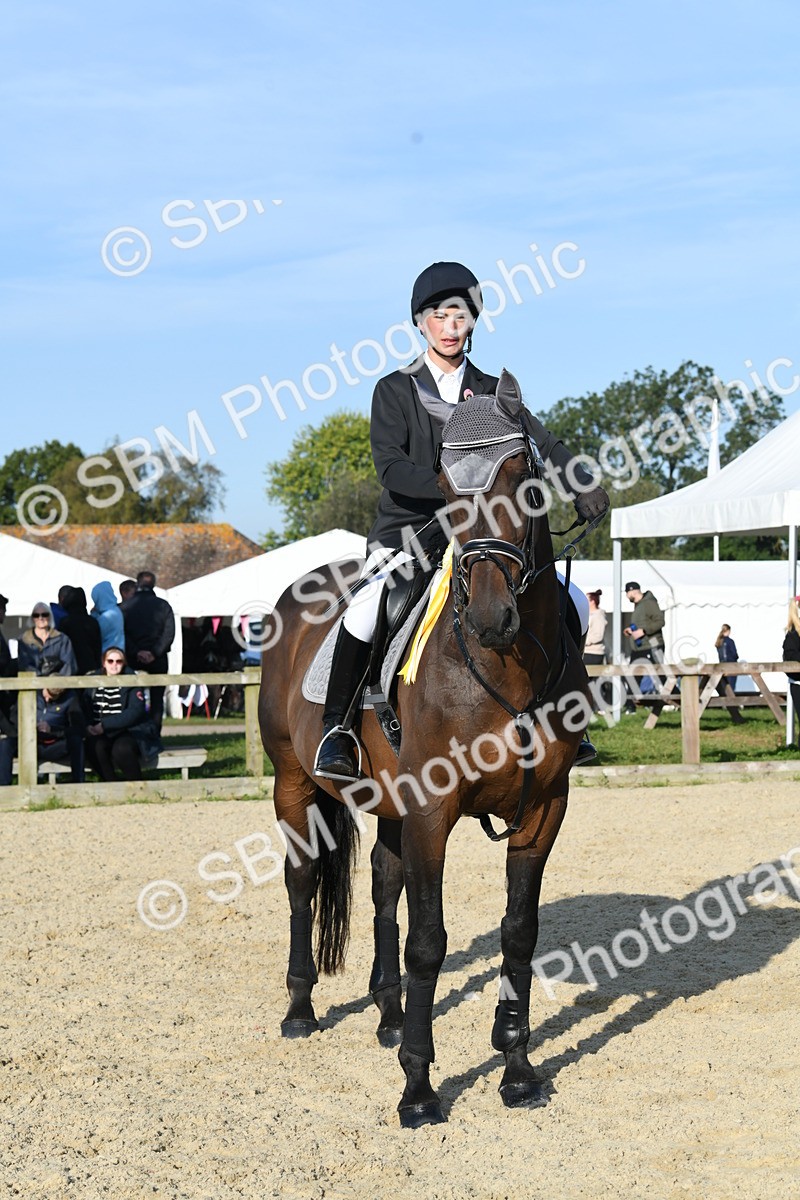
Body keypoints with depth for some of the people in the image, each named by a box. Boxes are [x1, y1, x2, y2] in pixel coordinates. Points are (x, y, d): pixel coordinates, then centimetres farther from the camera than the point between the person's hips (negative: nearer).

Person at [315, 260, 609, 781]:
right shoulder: (395, 390, 1)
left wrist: (583, 483, -20)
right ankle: (336, 729, -17)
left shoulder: (492, 391, 12)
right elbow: (392, 469, -12)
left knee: (571, 600, -7)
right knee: (366, 611, -33)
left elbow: (543, 442, 0)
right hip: (408, 537, -4)